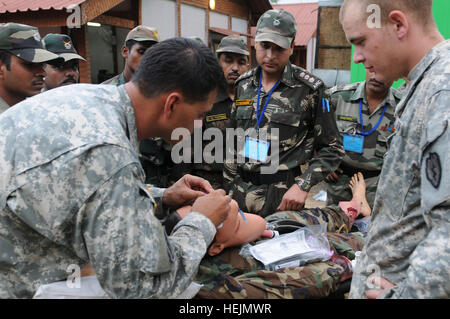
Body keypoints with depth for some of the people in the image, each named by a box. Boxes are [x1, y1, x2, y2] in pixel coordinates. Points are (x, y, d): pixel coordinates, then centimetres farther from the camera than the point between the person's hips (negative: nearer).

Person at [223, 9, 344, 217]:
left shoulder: (309, 89, -6)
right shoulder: (243, 85, 8)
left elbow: (332, 149, -3)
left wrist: (303, 185, -14)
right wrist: (230, 185, 9)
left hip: (283, 198, -4)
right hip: (240, 194, 4)